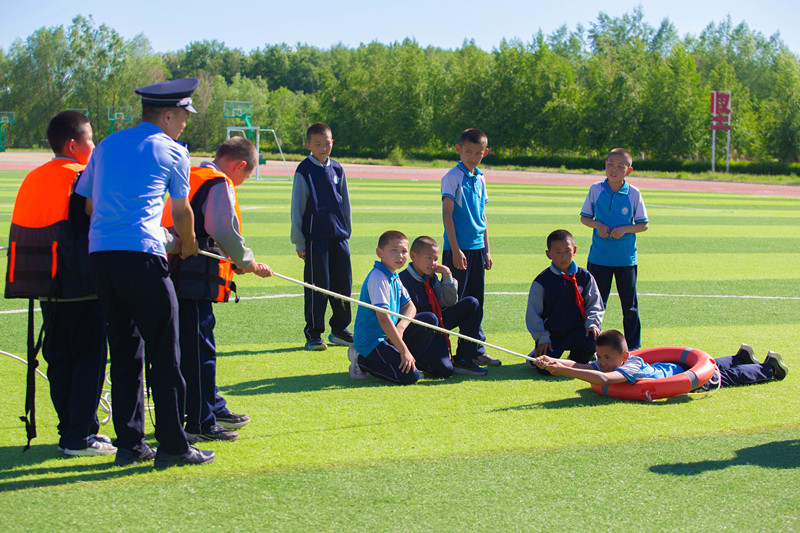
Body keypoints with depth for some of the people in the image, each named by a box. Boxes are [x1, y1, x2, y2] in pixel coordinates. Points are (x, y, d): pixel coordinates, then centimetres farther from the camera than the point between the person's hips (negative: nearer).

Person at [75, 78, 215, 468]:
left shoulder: (107, 145, 19)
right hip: (141, 255, -6)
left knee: (124, 351, 13)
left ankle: (128, 444, 14)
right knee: (164, 355, -1)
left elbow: (88, 203, 19)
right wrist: (188, 247, 33)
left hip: (99, 256, 6)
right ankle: (172, 446, 0)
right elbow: (182, 212, 14)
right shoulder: (172, 152, 4)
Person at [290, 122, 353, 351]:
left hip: (339, 236, 5)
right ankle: (313, 334, 7)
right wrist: (299, 242, -4)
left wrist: (347, 231, 16)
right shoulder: (304, 171, -4)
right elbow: (297, 208, -2)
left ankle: (339, 330, 20)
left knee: (343, 283, 7)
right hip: (315, 236, -5)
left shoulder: (337, 169, 11)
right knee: (317, 286, -3)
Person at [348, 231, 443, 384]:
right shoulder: (378, 277, -20)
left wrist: (401, 327, -15)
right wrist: (404, 350, -25)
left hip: (389, 335, 9)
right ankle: (362, 362, -5)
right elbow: (383, 318, -26)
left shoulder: (395, 278, 10)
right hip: (371, 341, -9)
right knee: (409, 376, -21)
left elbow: (410, 307, 9)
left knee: (430, 320, -1)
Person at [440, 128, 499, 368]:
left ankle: (476, 349, 18)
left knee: (476, 301, 11)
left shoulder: (480, 179, 12)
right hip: (458, 248, -7)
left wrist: (486, 250, 16)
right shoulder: (453, 177, -8)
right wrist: (455, 249, -17)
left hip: (477, 248, 7)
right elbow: (447, 214, -12)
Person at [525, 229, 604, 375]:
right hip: (551, 334, -2)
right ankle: (537, 356, 18)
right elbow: (533, 313, 0)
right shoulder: (542, 281, -3)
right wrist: (542, 338, -9)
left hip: (577, 330, 2)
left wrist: (592, 323, -11)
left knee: (594, 340, -30)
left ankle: (578, 362, 5)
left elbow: (594, 304, 9)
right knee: (546, 368, -21)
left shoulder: (585, 277, 3)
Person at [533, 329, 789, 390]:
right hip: (665, 368, 6)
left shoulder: (631, 366, -45)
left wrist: (562, 370, -64)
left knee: (728, 376, 17)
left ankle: (768, 367, 39)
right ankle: (742, 357, 57)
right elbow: (578, 364, -29)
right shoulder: (603, 363, -24)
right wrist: (552, 361, -48)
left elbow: (602, 378, -61)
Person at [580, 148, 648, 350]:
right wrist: (598, 225, -11)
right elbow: (584, 217, 8)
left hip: (626, 258, -1)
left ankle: (633, 346, 19)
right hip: (598, 257, 1)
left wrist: (625, 229, -14)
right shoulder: (595, 190, -1)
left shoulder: (634, 194, -4)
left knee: (630, 305, 6)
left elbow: (644, 224, 2)